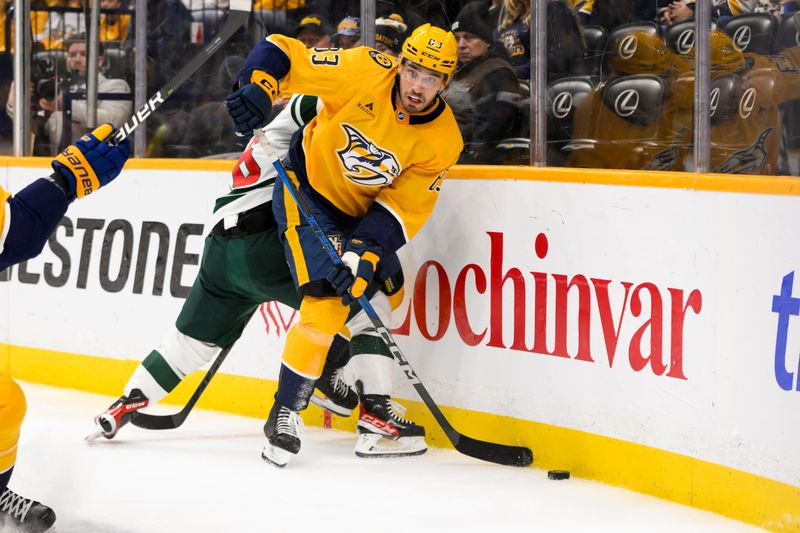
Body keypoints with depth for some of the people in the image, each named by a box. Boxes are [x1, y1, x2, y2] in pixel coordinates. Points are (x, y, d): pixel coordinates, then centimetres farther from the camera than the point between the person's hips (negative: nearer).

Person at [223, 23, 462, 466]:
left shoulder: (442, 140, -15)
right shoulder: (364, 71, -24)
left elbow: (403, 208, -15)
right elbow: (281, 52, -19)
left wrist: (365, 252, -28)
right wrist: (256, 89, -38)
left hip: (361, 211, 6)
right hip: (306, 192, -6)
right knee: (328, 300, -19)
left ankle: (371, 398, 35)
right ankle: (285, 414, -12)